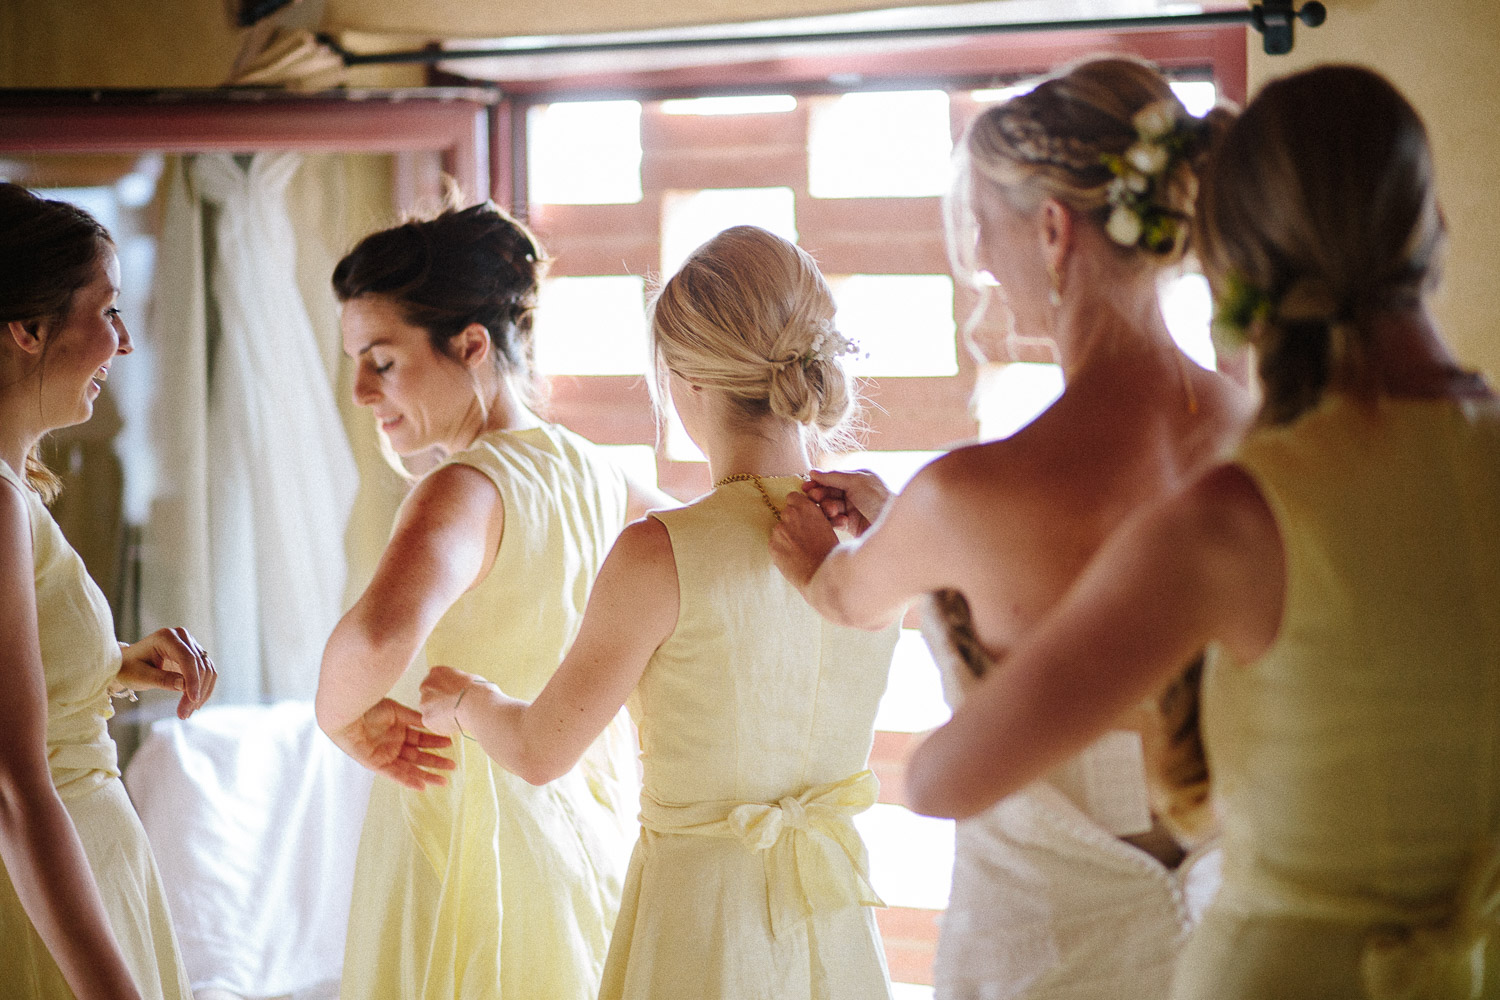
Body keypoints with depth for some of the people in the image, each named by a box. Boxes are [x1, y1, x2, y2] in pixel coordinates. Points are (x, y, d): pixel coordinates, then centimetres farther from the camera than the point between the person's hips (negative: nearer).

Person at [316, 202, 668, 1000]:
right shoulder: (588, 470, 5)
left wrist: (341, 715, -20)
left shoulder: (466, 490, -19)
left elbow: (380, 633, -39)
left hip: (467, 844, -8)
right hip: (583, 834, 8)